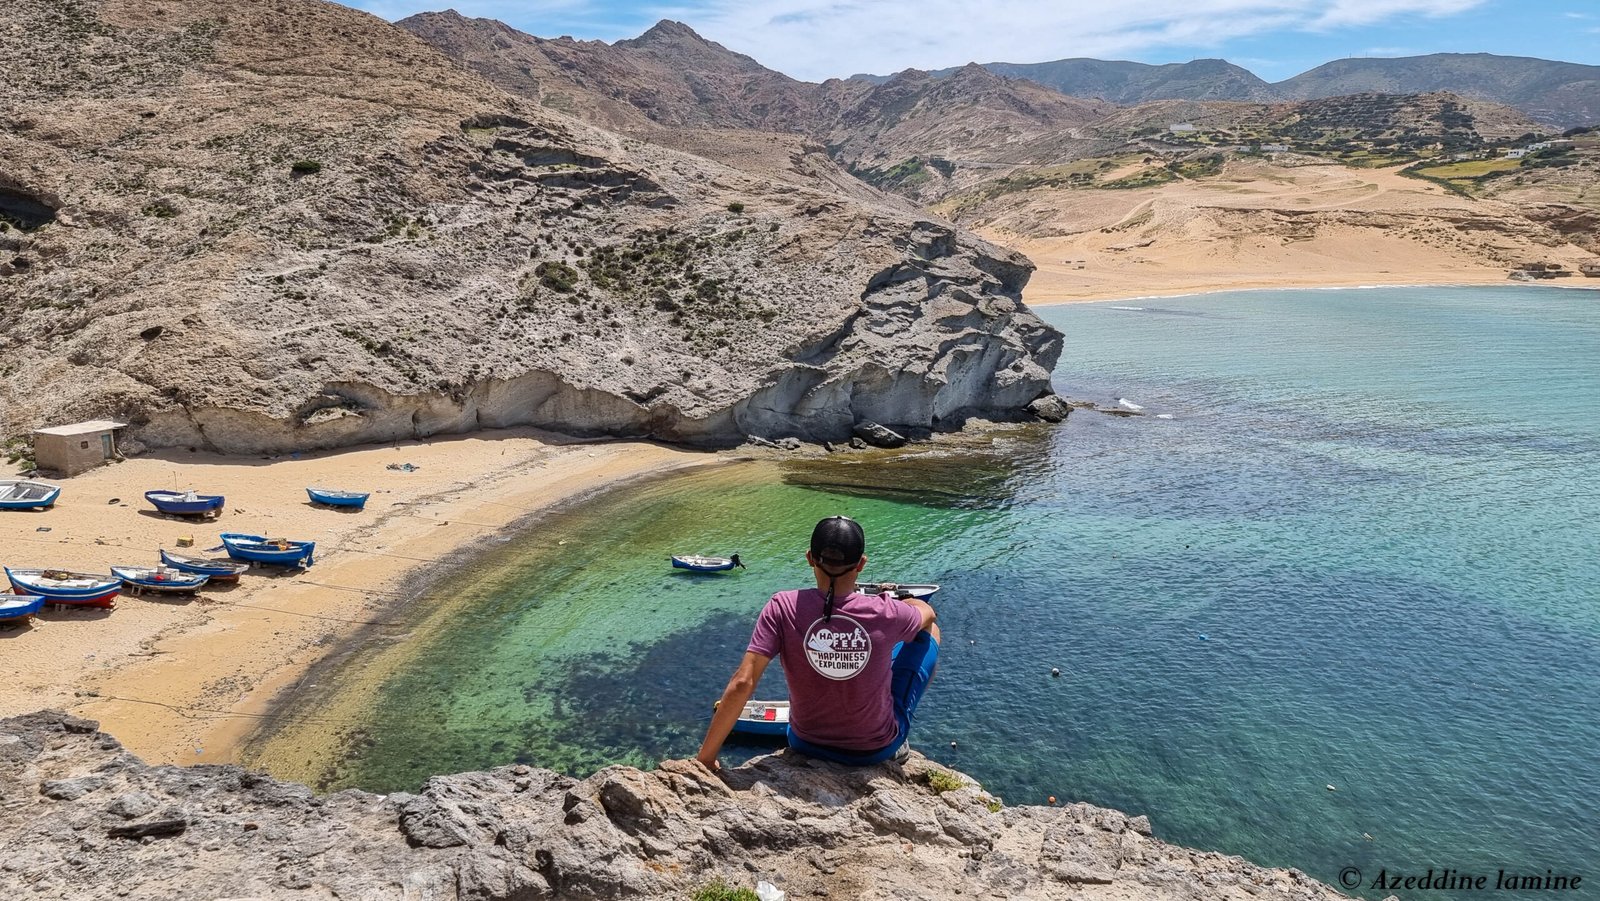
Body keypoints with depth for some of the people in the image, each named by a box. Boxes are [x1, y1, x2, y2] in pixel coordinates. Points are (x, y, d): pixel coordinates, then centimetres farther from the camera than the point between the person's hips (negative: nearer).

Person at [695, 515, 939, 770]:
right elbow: (927, 613, 3)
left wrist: (705, 758, -16)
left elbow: (742, 683, -25)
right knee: (930, 630, 17)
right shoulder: (885, 612, -21)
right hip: (878, 748, -1)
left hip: (808, 745, 2)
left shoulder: (783, 609, -22)